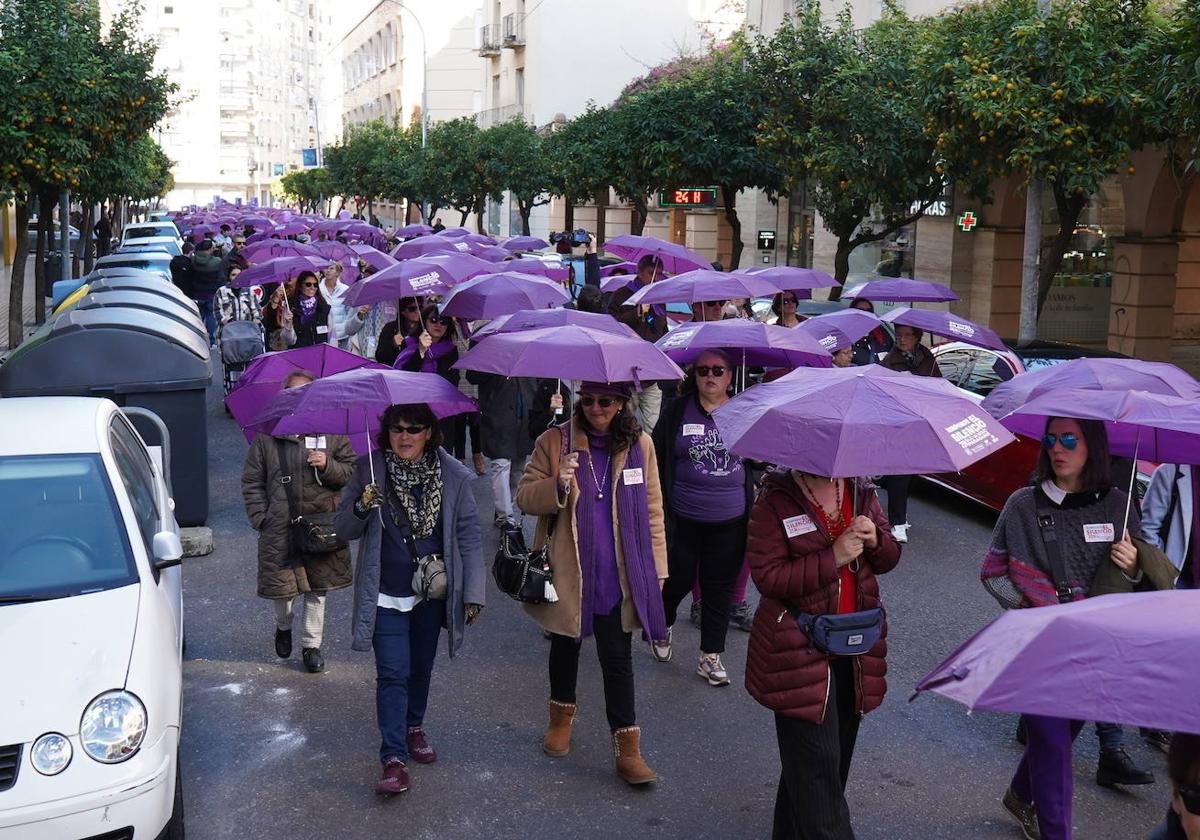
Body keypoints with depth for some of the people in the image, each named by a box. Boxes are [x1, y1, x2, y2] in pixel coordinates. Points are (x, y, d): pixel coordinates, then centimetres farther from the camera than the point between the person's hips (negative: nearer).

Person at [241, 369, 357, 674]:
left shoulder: (332, 431, 2)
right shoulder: (266, 435, 0)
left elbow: (352, 473, 5)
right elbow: (251, 481, 6)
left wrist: (328, 465, -14)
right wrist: (260, 518, -3)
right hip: (280, 527, -1)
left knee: (317, 590, 9)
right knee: (282, 586, 6)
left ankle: (311, 643, 26)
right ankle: (283, 626, 39)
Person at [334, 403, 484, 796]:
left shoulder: (453, 475, -6)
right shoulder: (368, 470, -6)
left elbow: (468, 536, -3)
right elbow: (344, 529, -2)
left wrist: (473, 593, -7)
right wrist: (362, 508, -24)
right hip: (385, 596, -2)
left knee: (421, 668, 18)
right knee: (392, 673, -7)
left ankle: (414, 728, 41)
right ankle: (394, 758, -3)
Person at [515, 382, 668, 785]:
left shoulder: (638, 444, 0)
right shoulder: (554, 442, -4)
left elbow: (652, 509, 6)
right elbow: (524, 496, -3)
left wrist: (656, 567, 4)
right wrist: (557, 485, -24)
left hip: (618, 576, 0)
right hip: (567, 571, 1)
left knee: (617, 659, 2)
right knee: (565, 646, 19)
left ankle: (627, 747, 10)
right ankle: (561, 715, 42)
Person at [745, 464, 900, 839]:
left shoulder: (860, 492, 4)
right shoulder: (775, 500, -12)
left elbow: (890, 558, 11)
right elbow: (767, 576, -18)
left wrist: (875, 540, -12)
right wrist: (833, 557, -23)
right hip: (799, 652, -6)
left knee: (836, 755, 17)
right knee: (816, 763, -6)